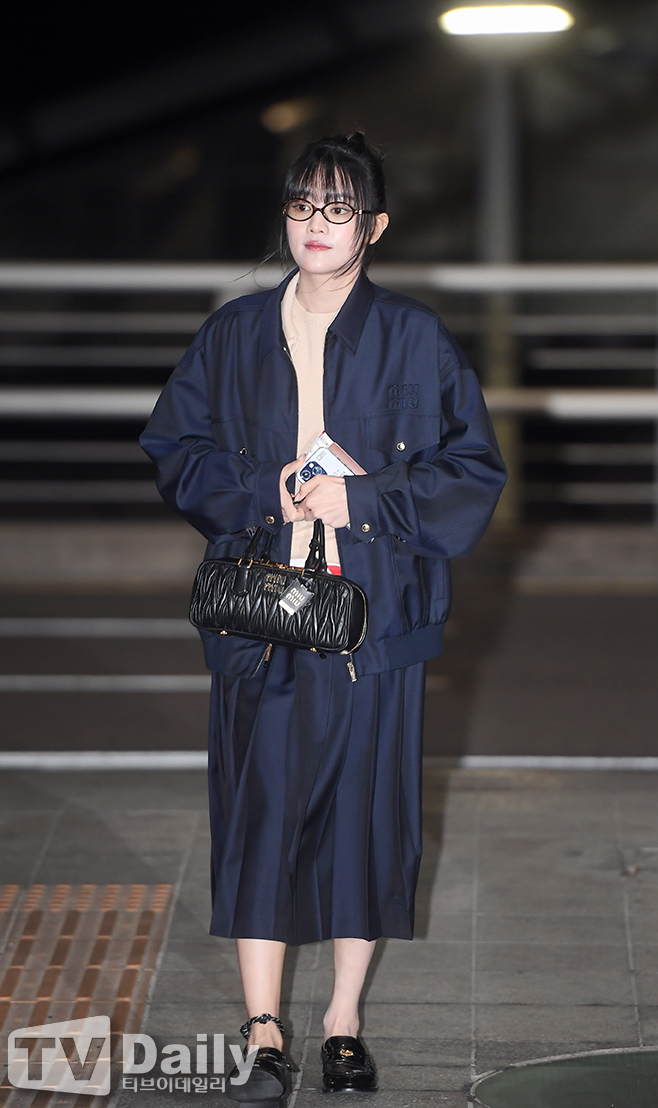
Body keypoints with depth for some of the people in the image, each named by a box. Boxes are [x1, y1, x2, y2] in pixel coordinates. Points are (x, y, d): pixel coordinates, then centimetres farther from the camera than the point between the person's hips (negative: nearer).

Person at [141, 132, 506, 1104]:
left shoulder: (415, 341, 1)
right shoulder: (234, 336, 7)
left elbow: (474, 470, 0)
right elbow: (175, 450, 8)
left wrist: (360, 499, -10)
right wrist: (266, 491, -7)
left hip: (370, 612, -1)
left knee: (363, 805, 4)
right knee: (259, 806, -2)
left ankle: (345, 1021, 19)